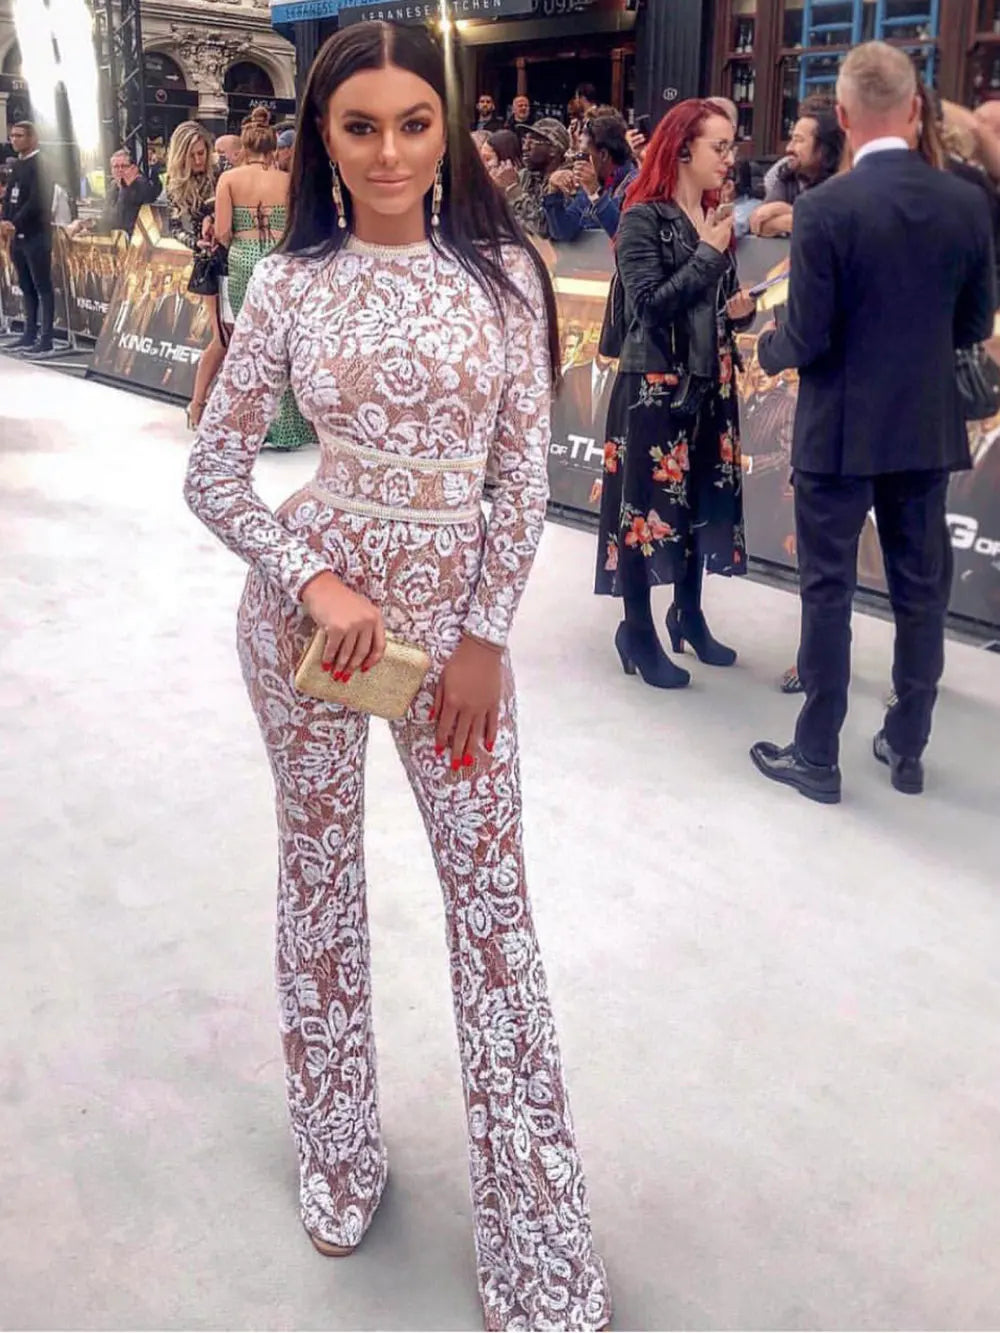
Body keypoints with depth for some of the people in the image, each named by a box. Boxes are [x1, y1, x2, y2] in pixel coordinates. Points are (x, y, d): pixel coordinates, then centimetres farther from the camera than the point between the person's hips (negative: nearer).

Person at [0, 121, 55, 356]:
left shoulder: (40, 165, -8)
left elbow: (37, 201, -17)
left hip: (36, 235, -8)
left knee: (42, 286, -5)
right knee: (26, 287, 11)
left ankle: (46, 339, -4)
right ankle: (30, 334, 18)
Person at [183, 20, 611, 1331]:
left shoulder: (503, 271, -1)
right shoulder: (288, 282, -1)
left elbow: (524, 473, -1)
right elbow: (214, 473, 1)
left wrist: (485, 635, -5)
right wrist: (313, 582, -12)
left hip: (456, 608, 0)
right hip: (311, 605, 1)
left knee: (492, 891, 3)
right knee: (320, 868, 12)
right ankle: (338, 1151, 36)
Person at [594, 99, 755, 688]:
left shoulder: (717, 216, 10)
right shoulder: (643, 218, -10)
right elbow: (650, 304, -20)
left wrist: (743, 308, -3)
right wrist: (707, 252, -17)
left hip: (710, 382, 7)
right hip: (655, 385, -7)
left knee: (703, 500, 12)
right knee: (649, 503, -1)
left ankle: (689, 615, 29)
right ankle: (638, 632, 11)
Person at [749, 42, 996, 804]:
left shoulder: (825, 208, -14)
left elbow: (806, 341, -14)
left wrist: (766, 350, 7)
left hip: (841, 431, -4)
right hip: (928, 428, 4)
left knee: (828, 593, 5)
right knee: (921, 590, 13)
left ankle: (817, 757, 13)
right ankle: (907, 748, 25)